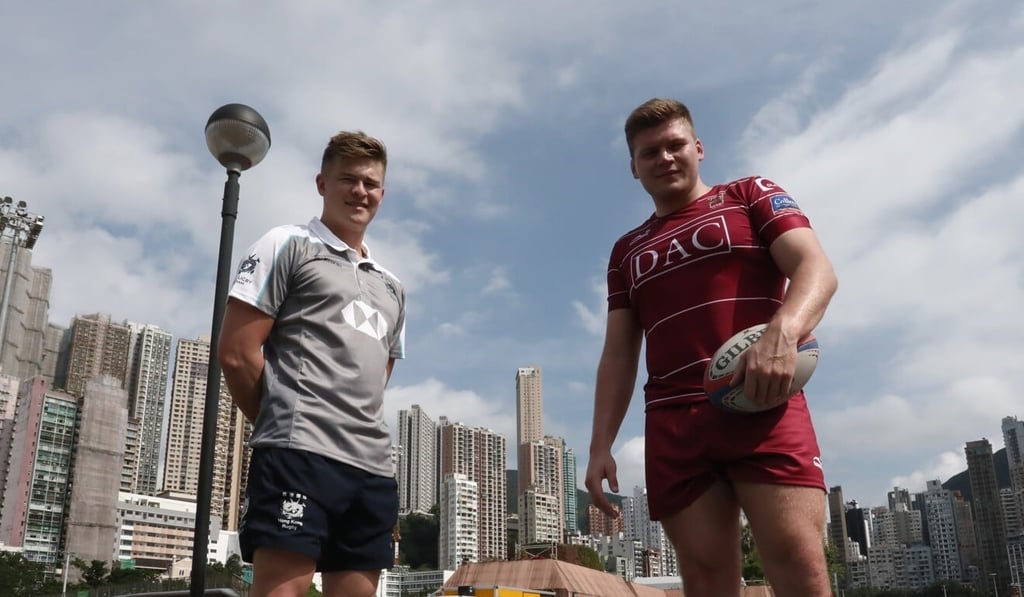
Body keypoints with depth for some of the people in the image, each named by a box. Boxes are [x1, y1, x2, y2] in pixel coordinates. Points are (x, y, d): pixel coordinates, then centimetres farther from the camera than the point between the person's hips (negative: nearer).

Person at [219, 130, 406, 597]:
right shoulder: (288, 246, 5)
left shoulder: (390, 287, 25)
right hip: (299, 454, -7)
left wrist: (363, 434, 13)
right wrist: (284, 424, 3)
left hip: (374, 468, 7)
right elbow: (236, 352, -3)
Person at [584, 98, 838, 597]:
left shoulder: (750, 196, 13)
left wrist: (782, 333, -24)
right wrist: (601, 445, 7)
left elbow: (816, 268, -2)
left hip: (762, 407, -3)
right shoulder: (627, 251, 23)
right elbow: (618, 354, 19)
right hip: (672, 427, 4)